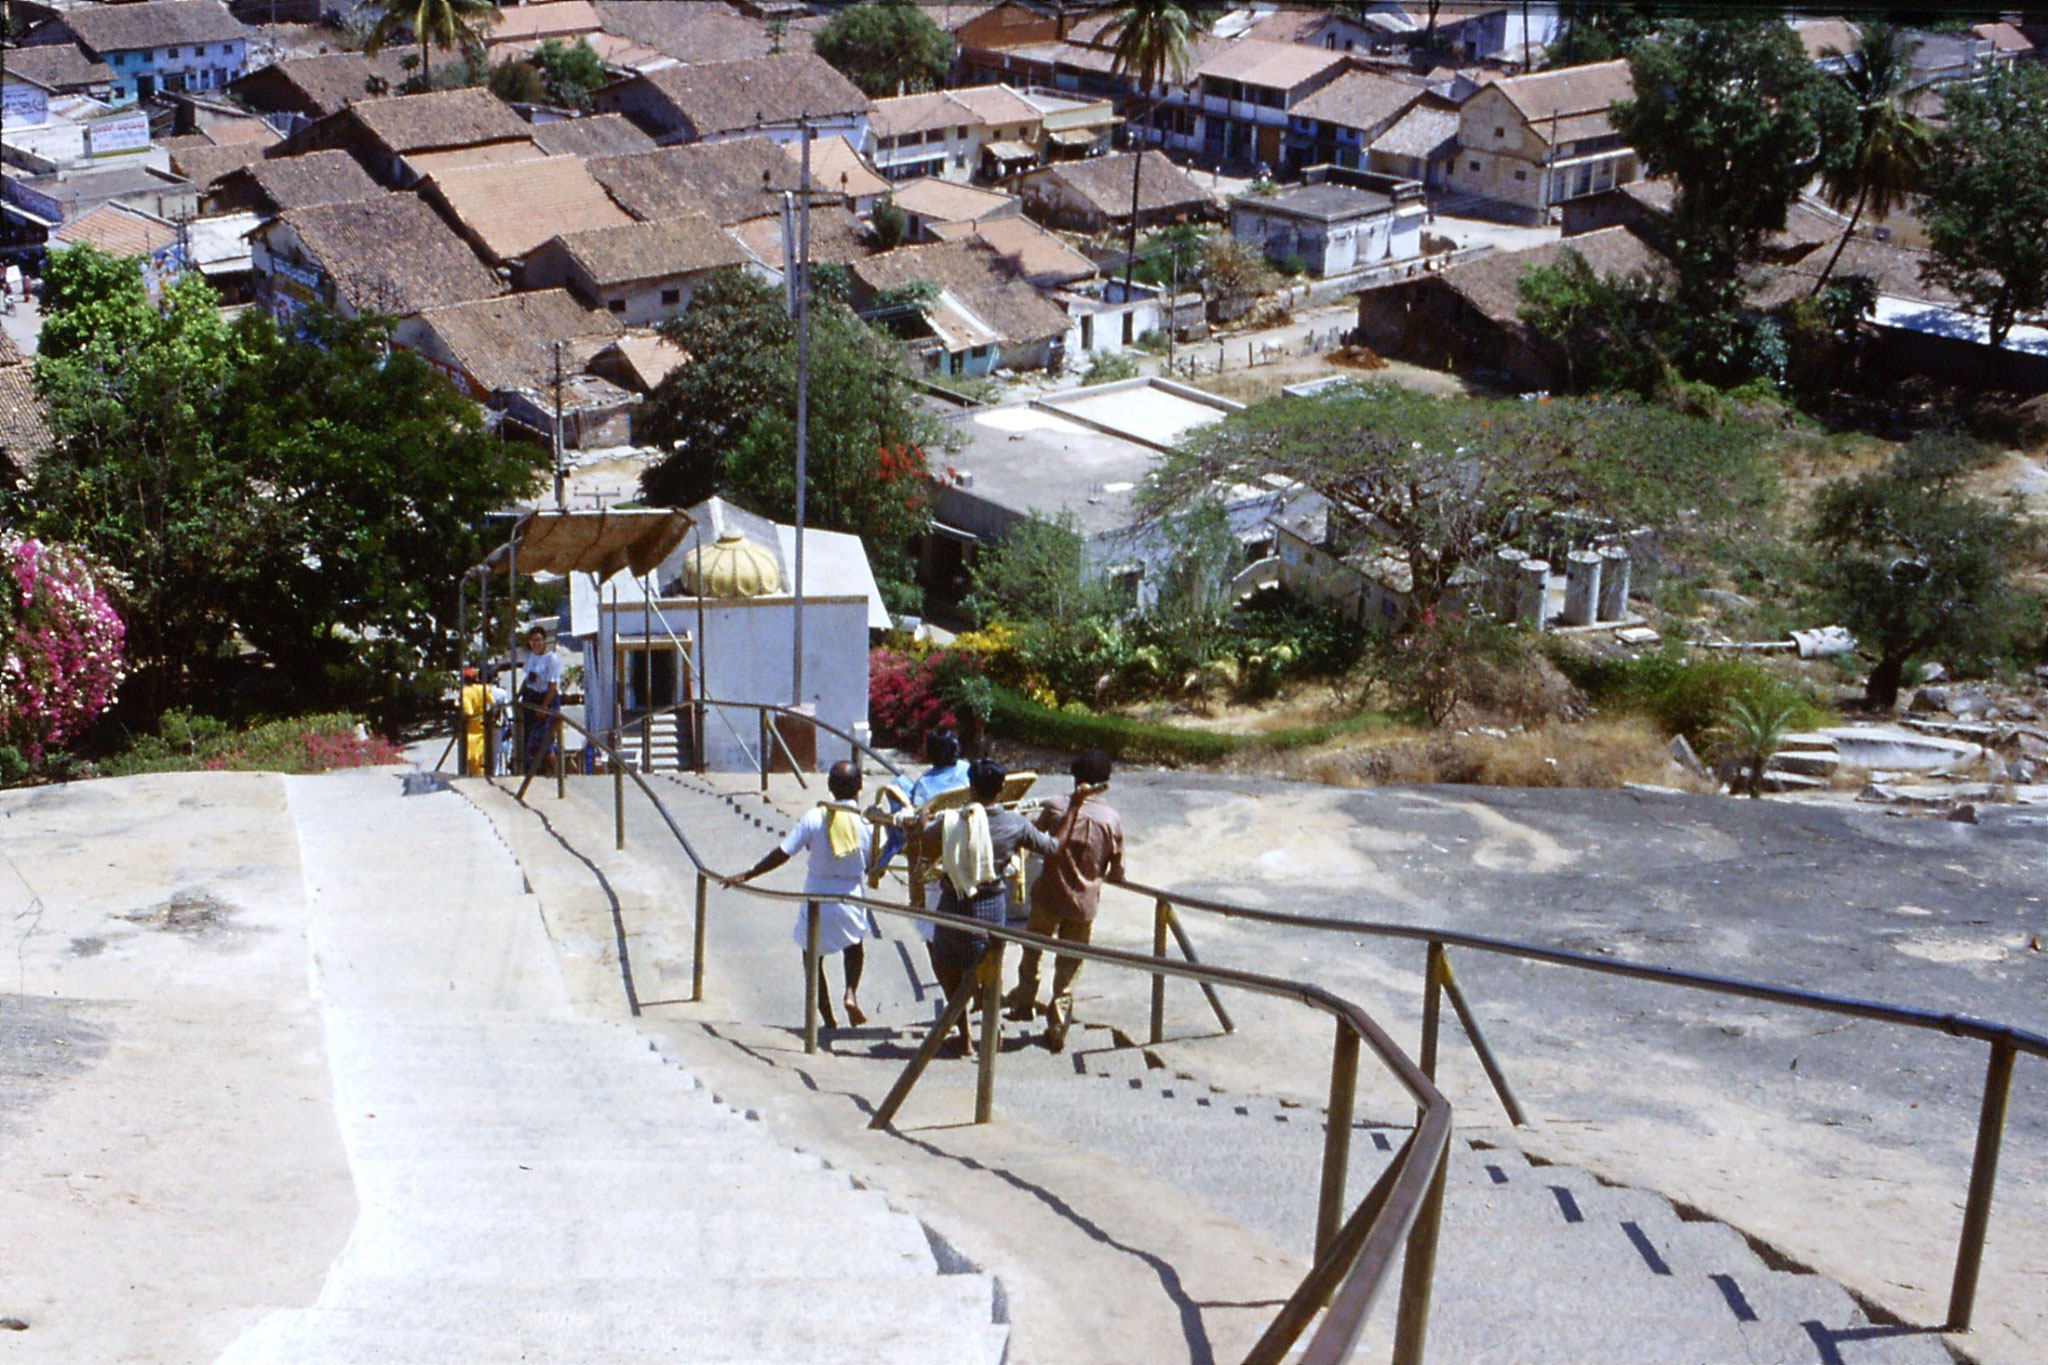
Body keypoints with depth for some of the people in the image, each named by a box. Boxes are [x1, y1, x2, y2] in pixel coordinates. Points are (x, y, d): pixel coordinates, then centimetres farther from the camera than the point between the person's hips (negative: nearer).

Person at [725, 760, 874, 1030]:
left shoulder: (814, 818, -13)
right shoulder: (864, 824, -11)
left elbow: (782, 853, -13)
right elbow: (872, 869, -1)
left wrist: (746, 875, -5)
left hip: (816, 900, -1)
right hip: (849, 899, 1)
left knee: (814, 957, 18)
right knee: (854, 946, 29)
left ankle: (827, 1016, 16)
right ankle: (851, 992, 7)